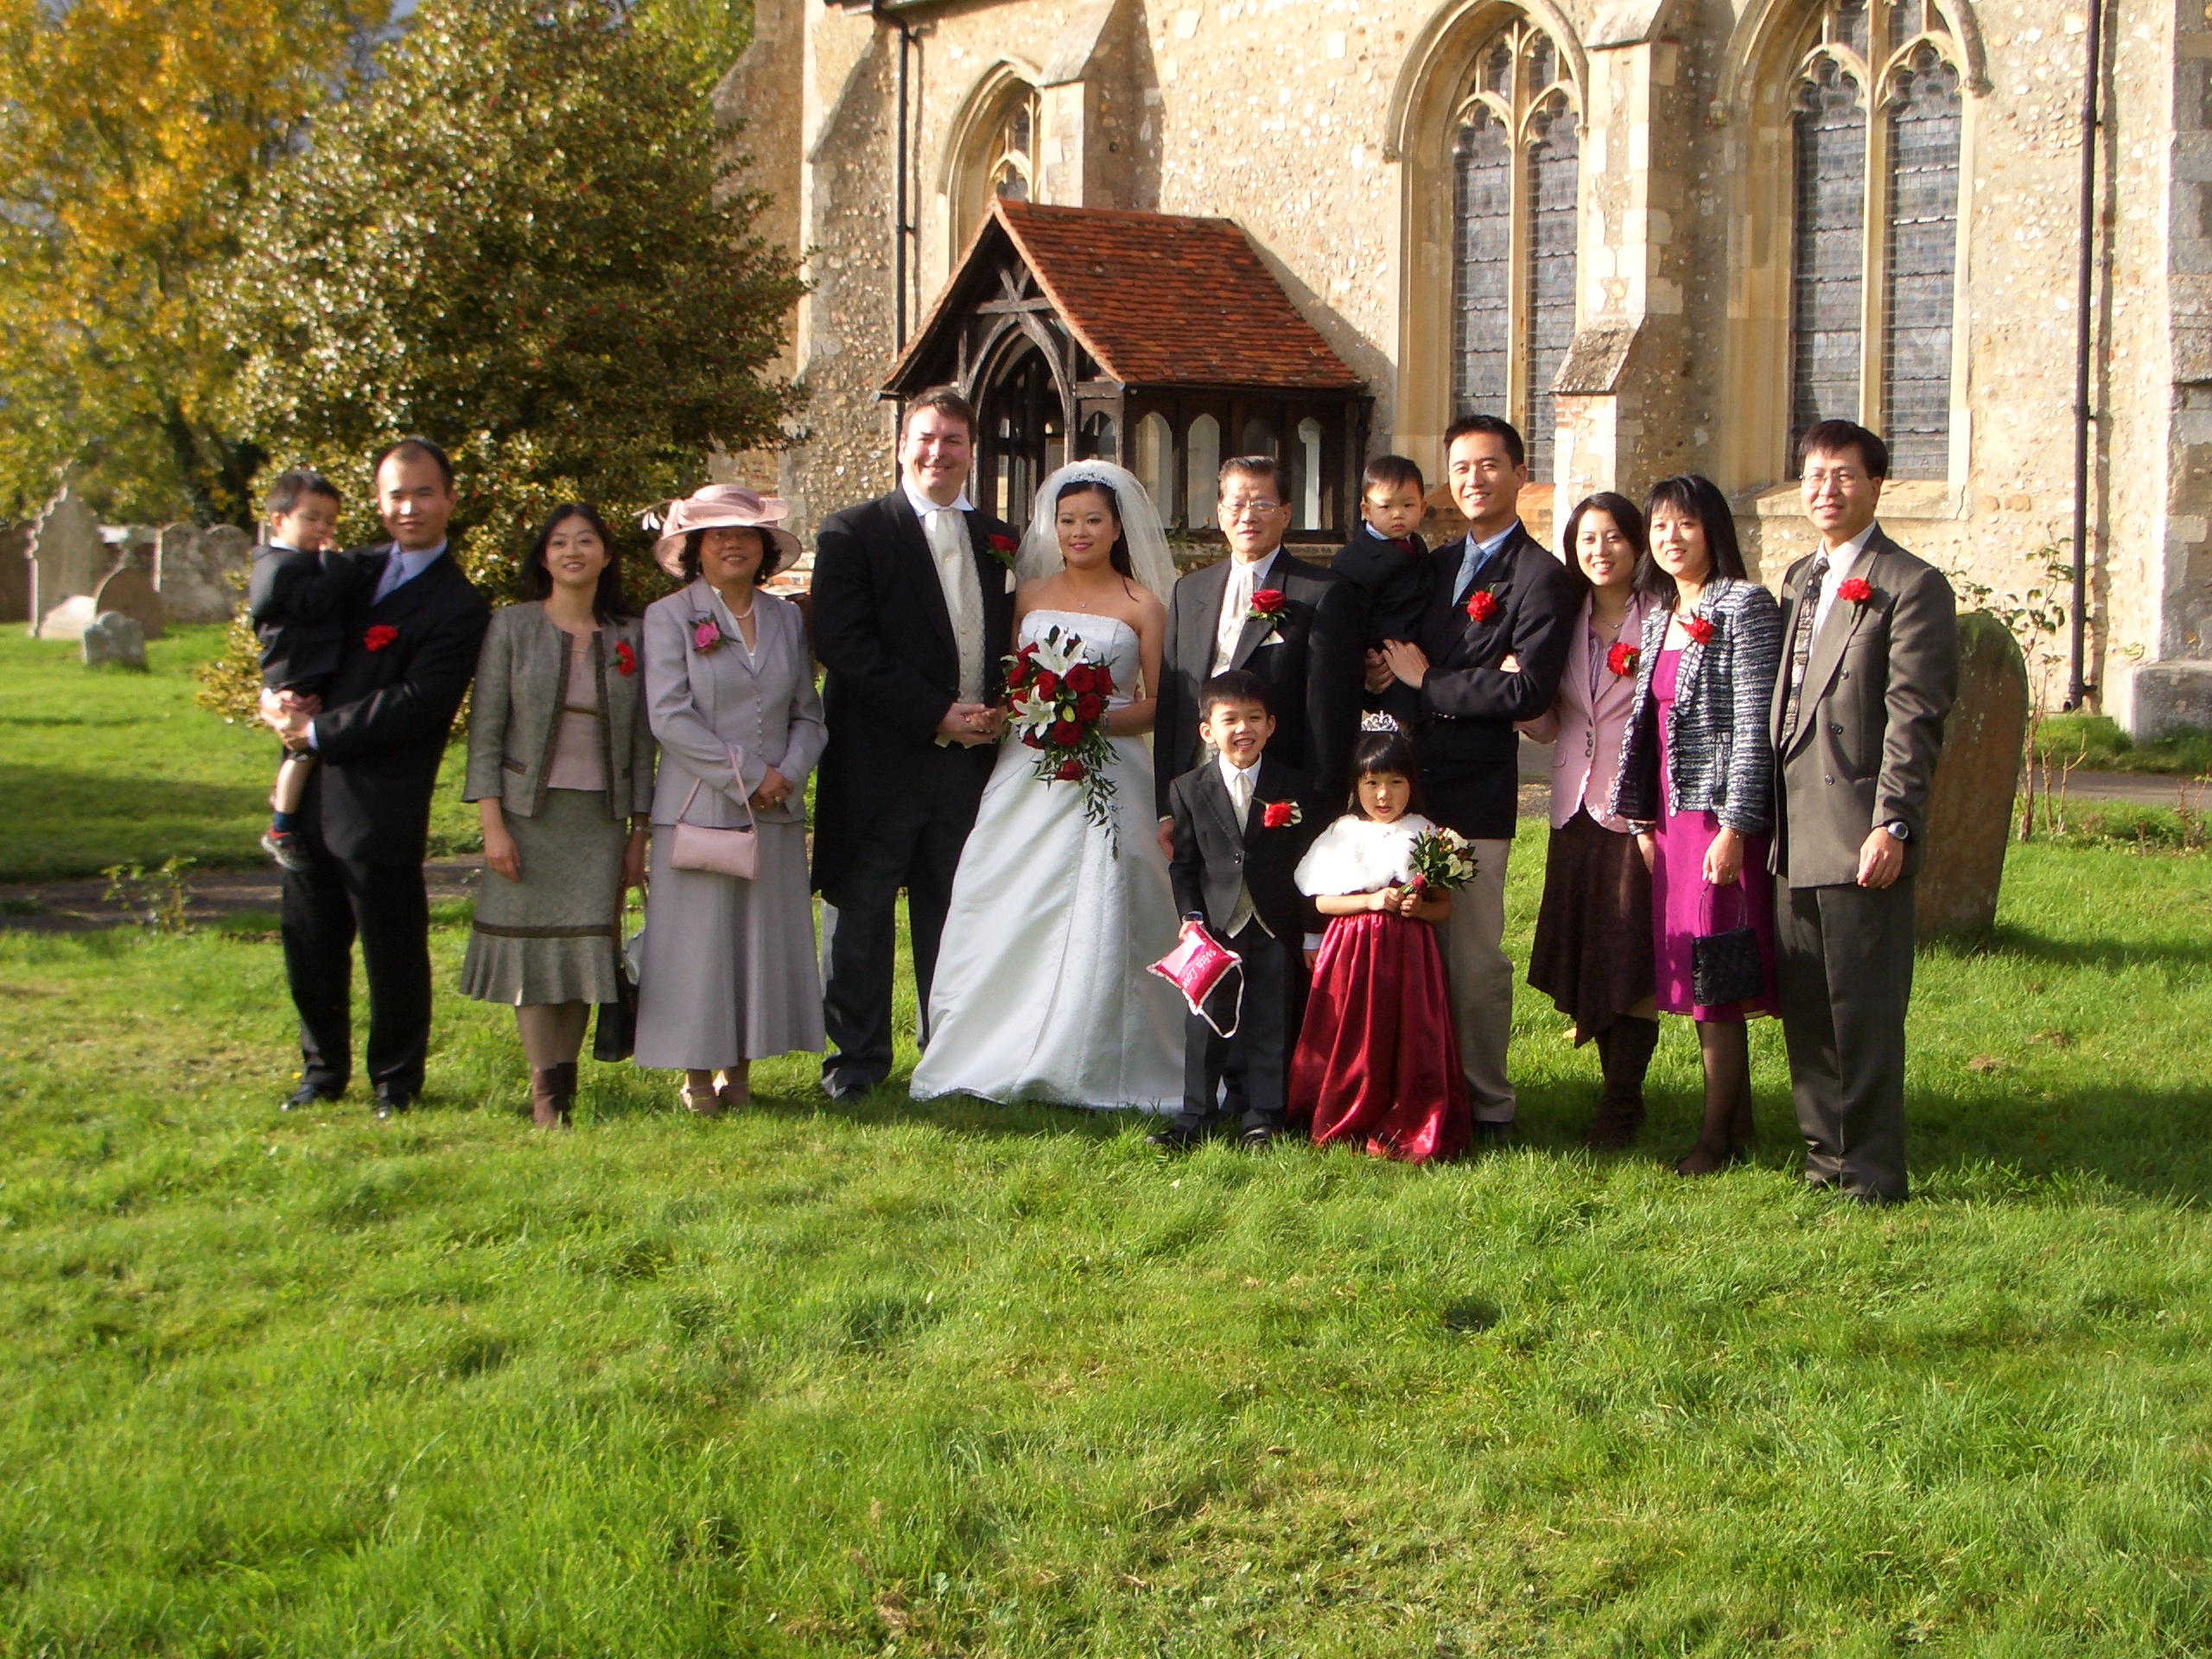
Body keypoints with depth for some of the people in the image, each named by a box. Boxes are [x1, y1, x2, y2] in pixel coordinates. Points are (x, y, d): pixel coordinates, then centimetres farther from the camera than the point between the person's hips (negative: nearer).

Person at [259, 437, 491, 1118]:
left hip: (379, 807, -7)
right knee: (309, 947, 14)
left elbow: (412, 705, -17)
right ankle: (323, 1069, 29)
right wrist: (278, 693, -3)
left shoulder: (458, 608, -9)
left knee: (392, 952, 3)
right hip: (309, 796, 7)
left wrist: (318, 730, -14)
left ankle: (396, 1081, 18)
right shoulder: (353, 570, 14)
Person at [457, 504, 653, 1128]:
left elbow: (641, 742, 8)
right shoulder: (512, 627, 0)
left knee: (586, 947, 0)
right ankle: (545, 1093, 5)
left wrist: (639, 834, 5)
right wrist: (491, 824, -9)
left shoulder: (630, 637, 6)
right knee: (533, 947, -1)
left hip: (601, 819, 2)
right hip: (529, 813, -2)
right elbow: (485, 731, -2)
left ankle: (564, 1081, 8)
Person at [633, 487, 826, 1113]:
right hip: (699, 810, -4)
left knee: (766, 939, 5)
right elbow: (671, 716, -10)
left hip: (776, 812, 4)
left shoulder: (787, 619, 13)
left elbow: (808, 714, 10)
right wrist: (746, 775, -13)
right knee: (697, 941, -2)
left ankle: (740, 1069, 14)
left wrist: (787, 773, -9)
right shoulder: (668, 617, -1)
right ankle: (697, 1074, 7)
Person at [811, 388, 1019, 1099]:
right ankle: (857, 1056, 12)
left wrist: (998, 710, -5)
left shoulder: (999, 541, 14)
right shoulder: (853, 532, -1)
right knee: (861, 910, 2)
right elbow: (843, 645, -11)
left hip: (971, 760, 4)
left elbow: (1012, 643, 17)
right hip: (879, 762, -4)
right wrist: (936, 715, -15)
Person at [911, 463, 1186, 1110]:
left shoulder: (1142, 605, 2)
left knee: (1097, 918, -8)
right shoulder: (1029, 595, 13)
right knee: (1009, 908, -1)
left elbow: (1157, 703, 0)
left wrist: (1097, 719, -16)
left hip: (1108, 774, -3)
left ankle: (1088, 1067, -1)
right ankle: (996, 1054, 8)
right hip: (1027, 775, 3)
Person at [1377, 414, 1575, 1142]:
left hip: (1475, 792, -7)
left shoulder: (1539, 576, -7)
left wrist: (1427, 681, -9)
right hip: (1411, 782, 7)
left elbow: (1529, 691, -17)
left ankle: (1486, 1106, 8)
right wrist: (1385, 670, -2)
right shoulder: (1437, 564, 17)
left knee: (1473, 958, -2)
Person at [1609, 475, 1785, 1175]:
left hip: (1720, 813, -7)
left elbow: (1754, 722, -14)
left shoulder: (1744, 605, -8)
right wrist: (1643, 822, 11)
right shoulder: (1660, 614, 15)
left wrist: (1734, 828, -18)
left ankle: (1717, 1133, 2)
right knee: (1697, 979, 8)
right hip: (1672, 814, 8)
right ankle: (1738, 1125, 16)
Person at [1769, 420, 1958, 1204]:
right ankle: (1825, 1151, 23)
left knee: (1864, 1012, -3)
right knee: (1804, 1006, 12)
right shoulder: (1799, 581, 18)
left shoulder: (1911, 586, -7)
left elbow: (1913, 718, -13)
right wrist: (1765, 815, 16)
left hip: (1859, 836, -8)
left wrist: (1891, 824, -19)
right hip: (1794, 836, 8)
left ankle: (1871, 1175, 3)